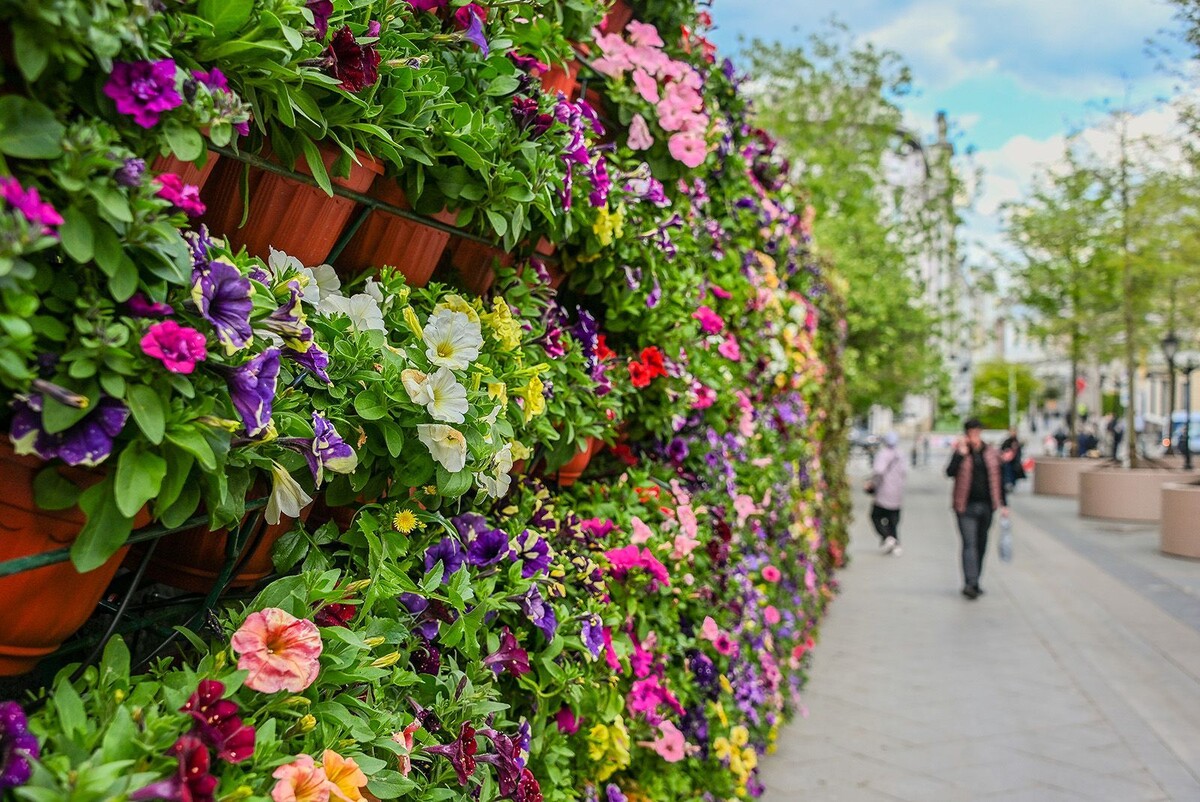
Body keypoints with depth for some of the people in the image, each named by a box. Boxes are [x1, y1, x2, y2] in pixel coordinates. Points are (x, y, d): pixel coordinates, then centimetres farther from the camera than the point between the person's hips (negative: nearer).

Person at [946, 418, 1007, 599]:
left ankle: (973, 583, 20)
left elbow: (998, 479, 13)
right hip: (966, 506, -4)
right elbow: (950, 472, -17)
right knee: (970, 544, -12)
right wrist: (961, 453, -22)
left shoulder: (991, 453, 7)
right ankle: (970, 583, -17)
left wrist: (1003, 504, 11)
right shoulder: (960, 452, -2)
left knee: (981, 545, 10)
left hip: (986, 506, 4)